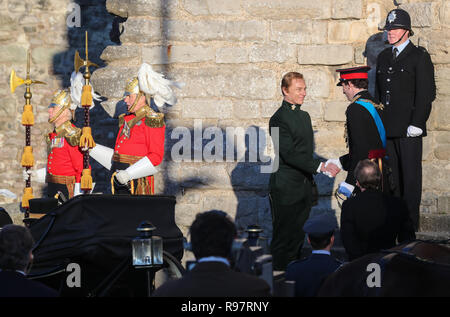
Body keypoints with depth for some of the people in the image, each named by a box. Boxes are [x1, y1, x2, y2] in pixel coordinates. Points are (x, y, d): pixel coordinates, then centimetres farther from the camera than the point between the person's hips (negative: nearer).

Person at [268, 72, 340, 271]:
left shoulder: (304, 116, 15)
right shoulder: (279, 119, -12)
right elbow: (289, 155, -20)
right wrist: (321, 167, -22)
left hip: (304, 186, 8)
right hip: (286, 188, -8)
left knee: (298, 236, 10)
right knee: (283, 236, -4)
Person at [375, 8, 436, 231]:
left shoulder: (419, 57, -3)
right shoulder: (383, 57, 16)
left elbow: (426, 93, -8)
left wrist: (416, 124, -14)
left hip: (409, 129, -6)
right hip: (387, 129, 6)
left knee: (410, 175, -2)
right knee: (391, 176, 8)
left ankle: (410, 223, 3)